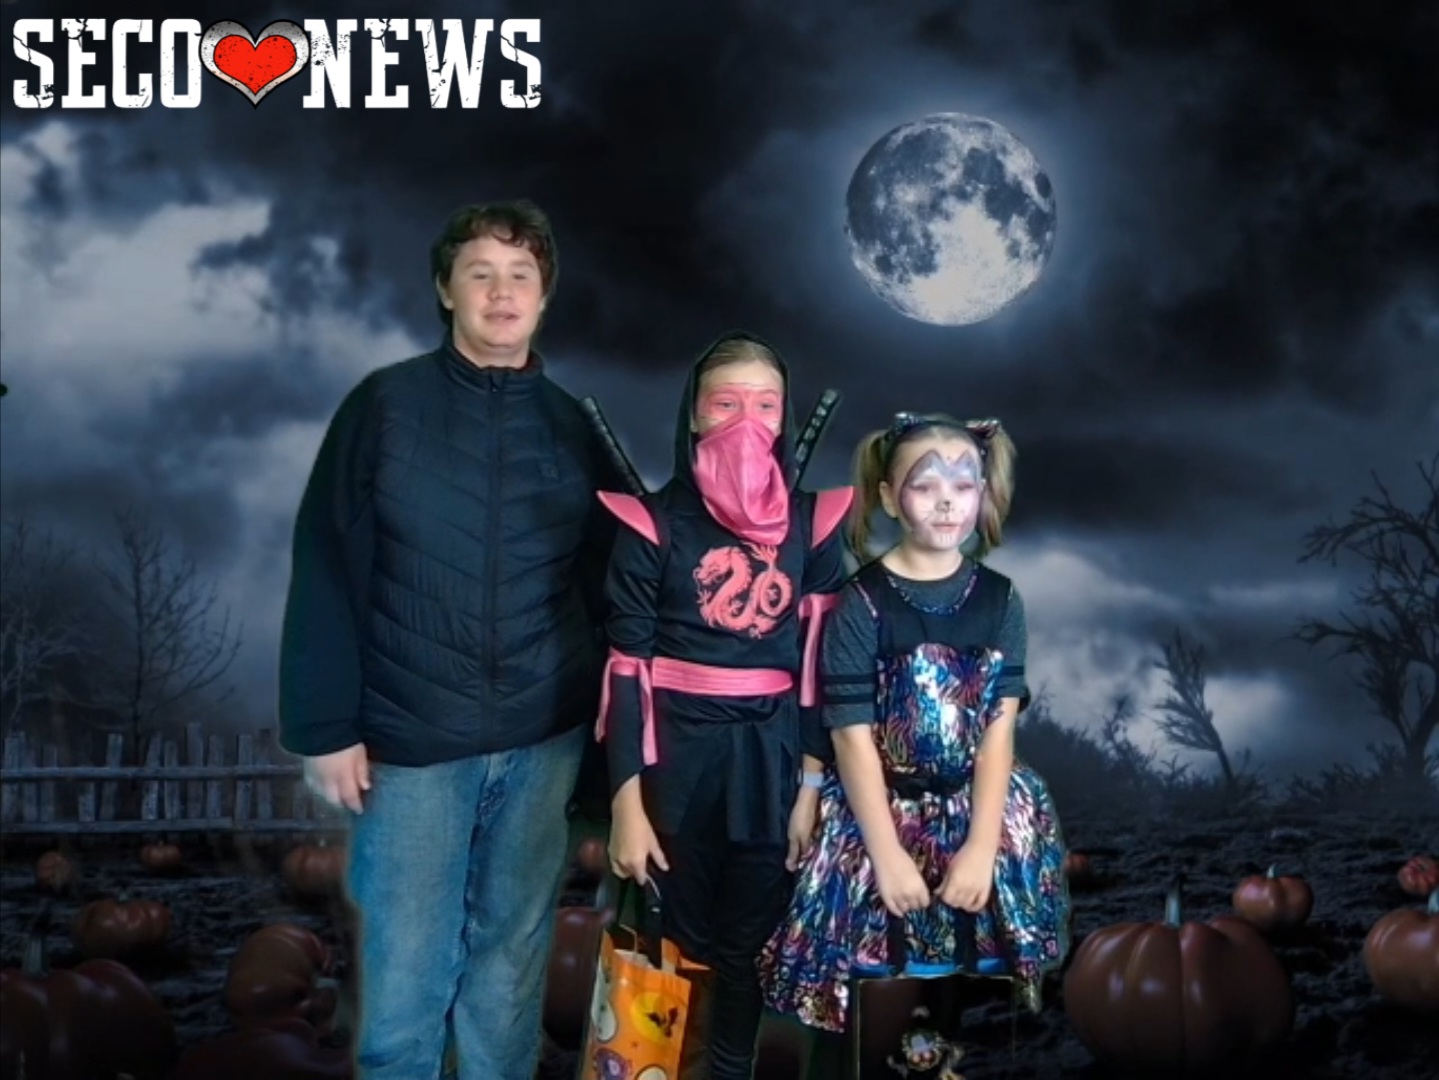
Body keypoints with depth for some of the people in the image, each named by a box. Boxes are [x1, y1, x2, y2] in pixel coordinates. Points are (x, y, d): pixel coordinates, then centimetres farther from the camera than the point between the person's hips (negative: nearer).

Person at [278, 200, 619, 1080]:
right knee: (406, 964, 5)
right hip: (411, 737, -2)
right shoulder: (386, 404, -2)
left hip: (544, 739, 3)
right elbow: (326, 575, -5)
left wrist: (605, 701, 1)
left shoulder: (571, 425, 7)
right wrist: (327, 727, -8)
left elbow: (600, 580, 9)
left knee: (512, 952, 12)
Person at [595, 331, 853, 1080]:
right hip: (676, 755, -2)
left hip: (769, 758, 2)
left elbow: (818, 665, 4)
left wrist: (813, 786, -1)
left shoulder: (811, 523, 3)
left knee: (747, 947, 9)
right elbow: (625, 667, -7)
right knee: (682, 945, 7)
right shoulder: (654, 522, -5)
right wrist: (627, 802, -11)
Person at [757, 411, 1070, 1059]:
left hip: (977, 811, 3)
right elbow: (853, 736, -11)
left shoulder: (999, 600, 1)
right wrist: (889, 855, -15)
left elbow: (998, 729, -4)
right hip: (878, 812, -3)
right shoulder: (862, 600, -8)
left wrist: (981, 845, -13)